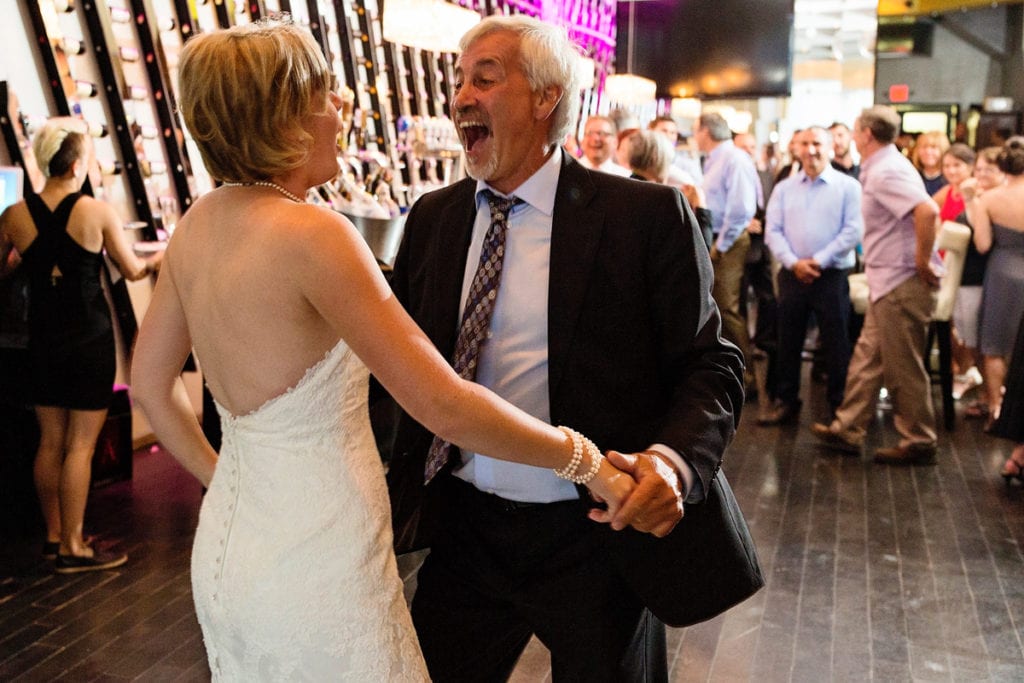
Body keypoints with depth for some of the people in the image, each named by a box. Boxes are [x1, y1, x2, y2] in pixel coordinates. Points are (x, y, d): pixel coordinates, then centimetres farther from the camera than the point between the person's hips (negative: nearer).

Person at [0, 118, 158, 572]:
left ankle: (54, 536, 28)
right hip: (90, 341, -4)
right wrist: (158, 260, 20)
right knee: (80, 445, 3)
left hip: (44, 342, 4)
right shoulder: (99, 213, -12)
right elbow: (133, 271, -1)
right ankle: (72, 549, 10)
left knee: (50, 441, 15)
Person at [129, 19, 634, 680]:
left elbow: (150, 380, 10)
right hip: (316, 559, -7)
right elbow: (445, 405, -28)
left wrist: (219, 475, 18)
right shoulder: (312, 232, -24)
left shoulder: (198, 224, 0)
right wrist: (585, 459, -18)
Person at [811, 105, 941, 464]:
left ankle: (918, 444, 15)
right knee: (867, 357, 14)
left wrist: (922, 261, -22)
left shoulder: (885, 172, -17)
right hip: (888, 282, 10)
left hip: (903, 283, -10)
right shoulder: (882, 168, 14)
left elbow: (928, 211, -31)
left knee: (903, 367, 1)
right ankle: (847, 430, 24)